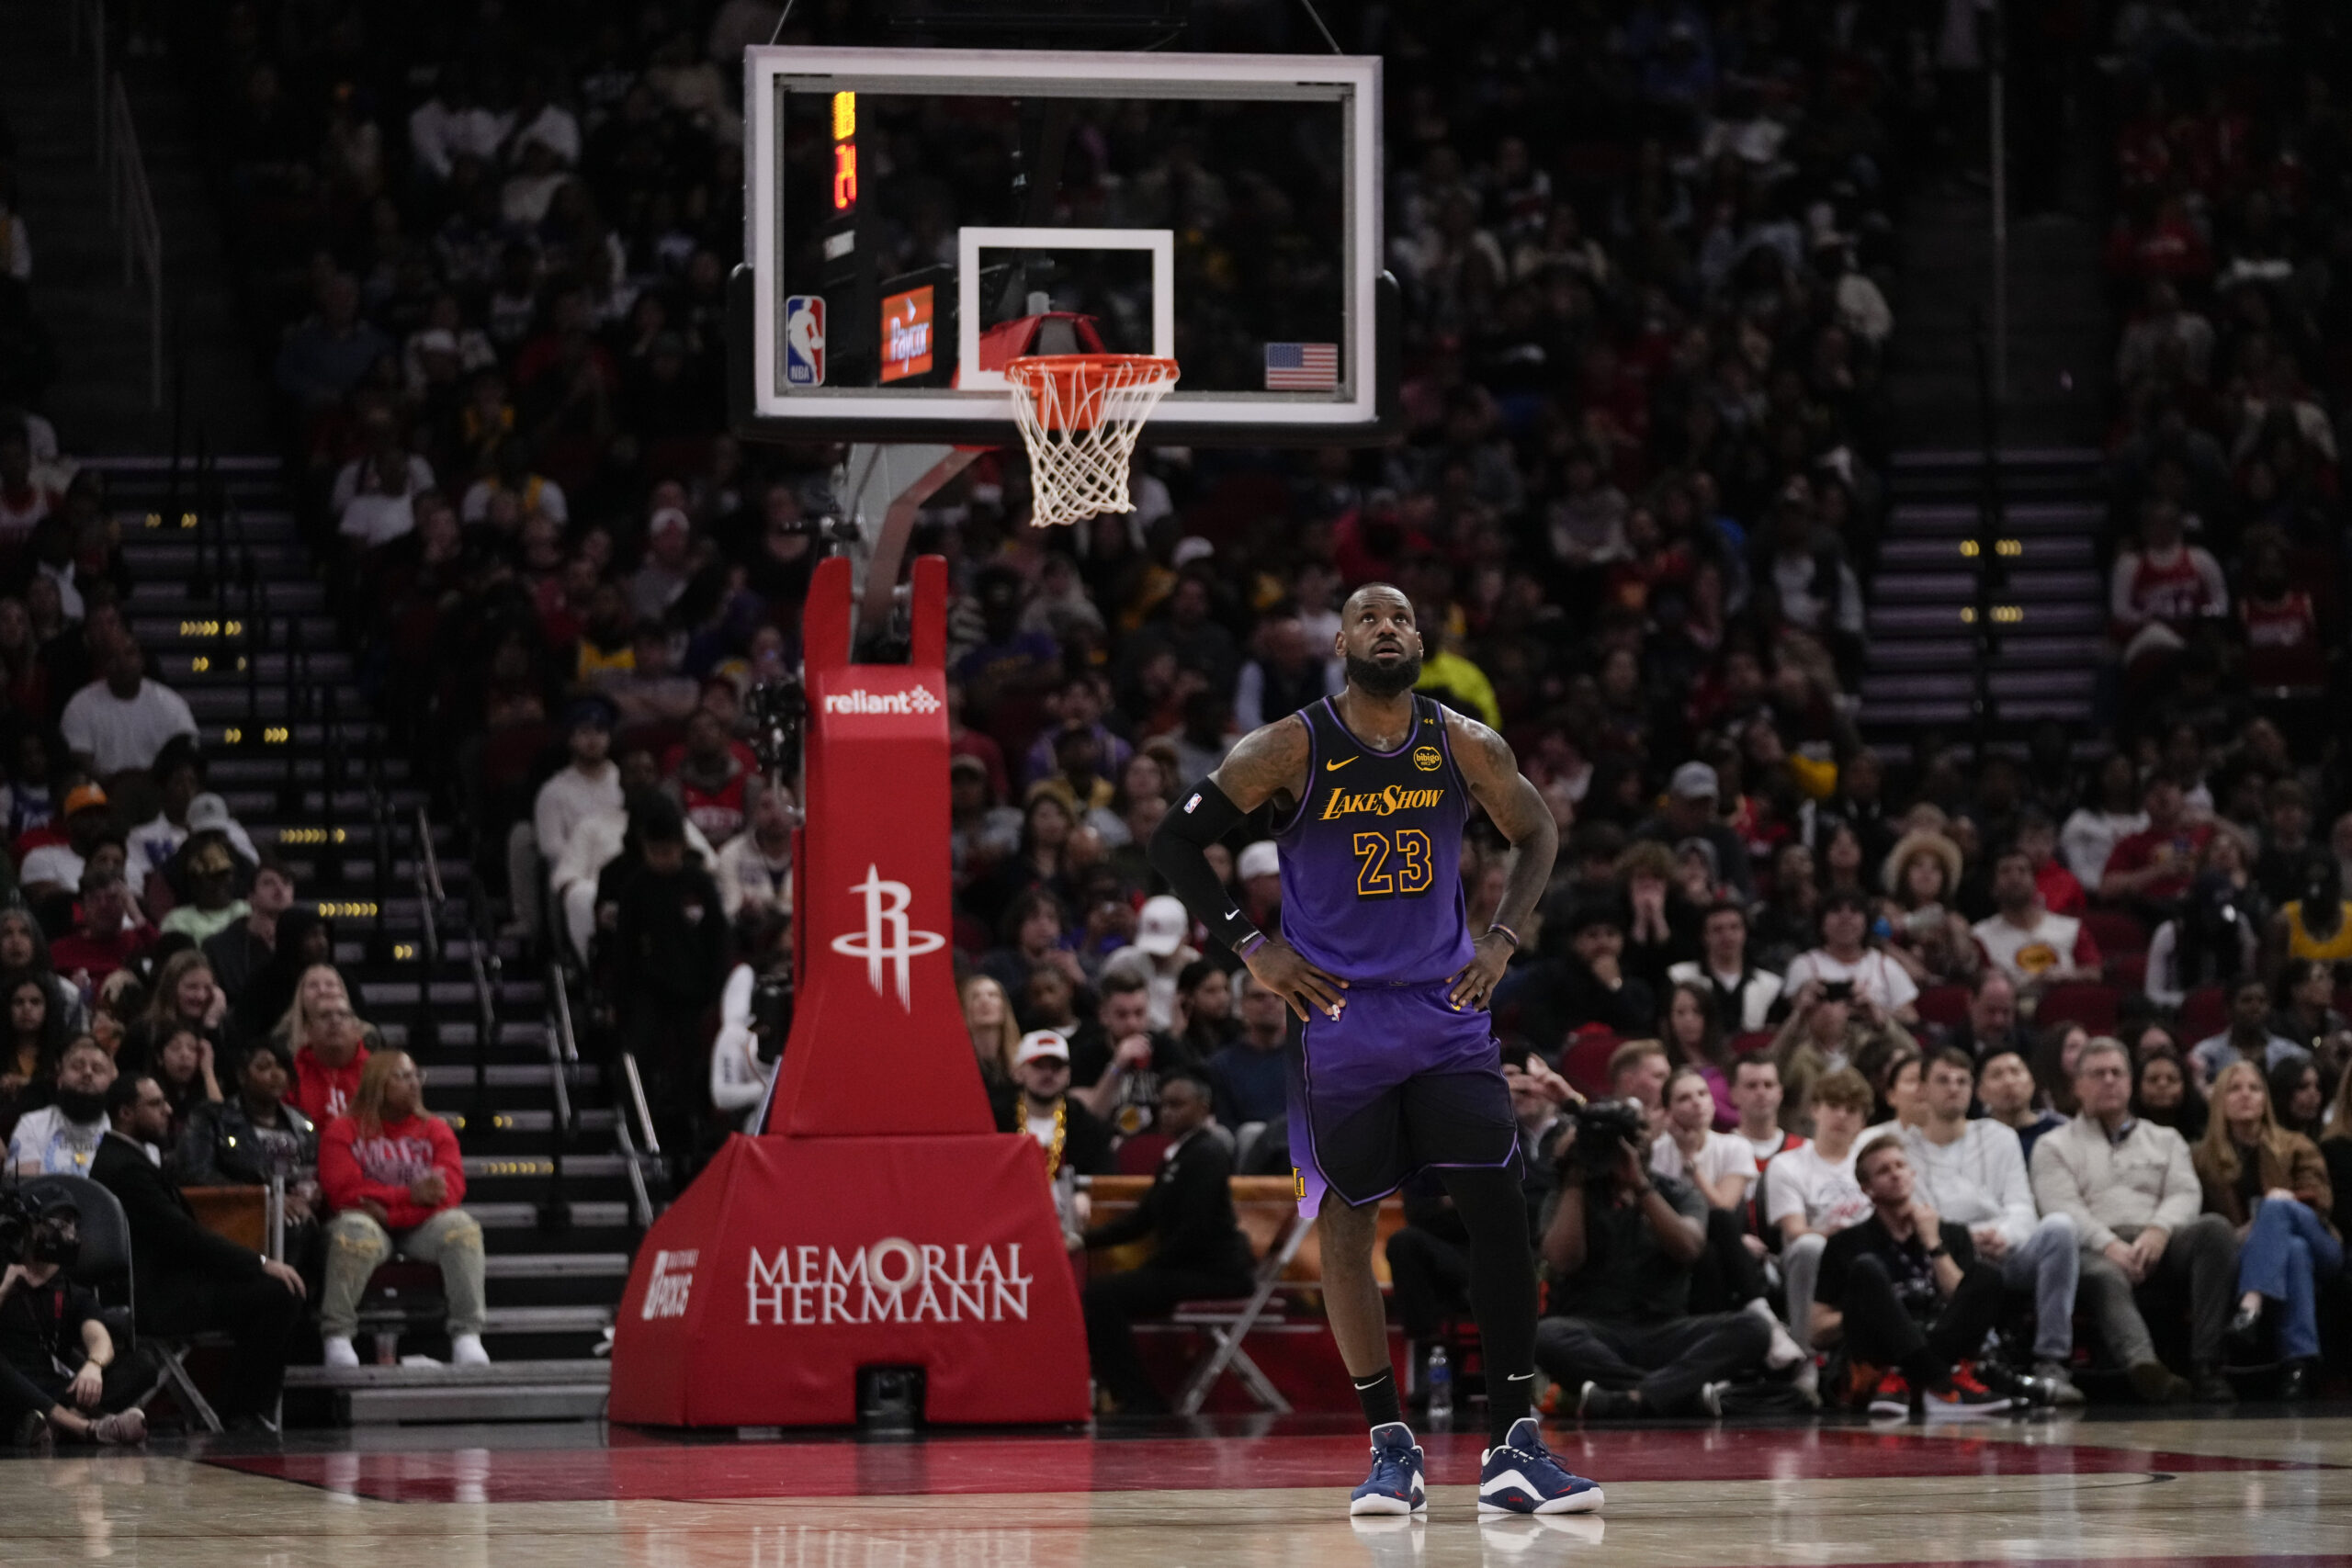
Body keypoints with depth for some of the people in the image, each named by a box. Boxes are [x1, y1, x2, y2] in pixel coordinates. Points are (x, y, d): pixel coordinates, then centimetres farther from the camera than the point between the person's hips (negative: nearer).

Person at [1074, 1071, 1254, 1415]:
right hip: (1186, 1269, 10)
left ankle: (1140, 1403, -17)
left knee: (1101, 1296, -21)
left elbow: (1193, 1232, -19)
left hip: (1212, 1274, -10)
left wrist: (1149, 1270, -13)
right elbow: (1140, 1220, 17)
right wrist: (1085, 1240, 6)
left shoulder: (1206, 1155, -12)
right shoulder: (1175, 1157, 19)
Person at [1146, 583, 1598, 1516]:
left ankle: (1512, 1446, -5)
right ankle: (1391, 1447, 11)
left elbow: (1536, 834, 16)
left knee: (1498, 1213, -8)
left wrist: (1503, 938, 3)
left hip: (1447, 1011, 2)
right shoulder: (1289, 750, -9)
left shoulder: (1465, 747, -1)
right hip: (1338, 1016, -2)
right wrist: (1250, 948, -7)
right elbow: (1175, 842, -2)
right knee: (1346, 1225, 1)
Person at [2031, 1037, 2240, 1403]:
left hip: (2160, 1243, 3)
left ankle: (2206, 1365, -40)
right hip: (2097, 1248, -3)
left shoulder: (2165, 1140, 31)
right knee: (2106, 1277, -41)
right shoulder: (2055, 1146, 22)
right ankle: (2144, 1366, -70)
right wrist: (2110, 1245, -16)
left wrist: (2159, 1231, -12)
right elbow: (2063, 1209, 4)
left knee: (2214, 1228, -30)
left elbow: (2185, 1194, 13)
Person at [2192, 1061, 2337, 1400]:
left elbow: (2320, 1200, 3)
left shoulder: (2297, 1148, 18)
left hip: (2317, 1247, 0)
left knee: (2275, 1207, -35)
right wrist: (2238, 1235, -14)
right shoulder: (2204, 1158, 16)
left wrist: (2287, 1198, -18)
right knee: (2294, 1250, -37)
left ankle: (2253, 1302, -61)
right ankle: (2300, 1358, -55)